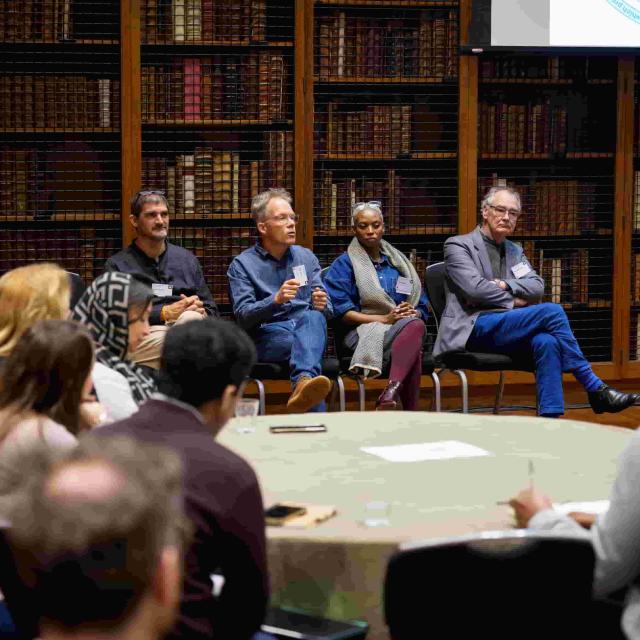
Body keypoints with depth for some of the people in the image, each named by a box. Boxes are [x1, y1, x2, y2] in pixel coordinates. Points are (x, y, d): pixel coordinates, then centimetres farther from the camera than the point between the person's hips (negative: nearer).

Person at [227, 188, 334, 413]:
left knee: (313, 317, -36)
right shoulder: (242, 264, 6)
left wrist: (322, 305, -11)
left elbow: (326, 311, 15)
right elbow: (243, 316, -6)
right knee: (307, 346, -38)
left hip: (309, 329, 3)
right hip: (267, 335, -3)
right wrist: (276, 300, -24)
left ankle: (303, 382, -64)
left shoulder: (306, 257, 19)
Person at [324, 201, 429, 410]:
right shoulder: (344, 265, 11)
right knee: (415, 326, -35)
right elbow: (342, 313, -2)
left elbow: (422, 308, 20)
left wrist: (412, 313, -5)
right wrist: (385, 319, -12)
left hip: (405, 327, 4)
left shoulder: (398, 263, 25)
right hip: (363, 333, -4)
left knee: (415, 323, -35)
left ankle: (392, 389, -53)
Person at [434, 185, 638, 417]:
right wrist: (513, 302, -3)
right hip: (473, 328, -6)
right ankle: (595, 389, -19)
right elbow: (475, 288, -12)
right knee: (552, 311, -25)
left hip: (505, 329, 6)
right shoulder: (458, 245, 3)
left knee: (546, 341, -32)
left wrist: (506, 285, -8)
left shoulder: (515, 250, 23)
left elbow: (537, 286, 9)